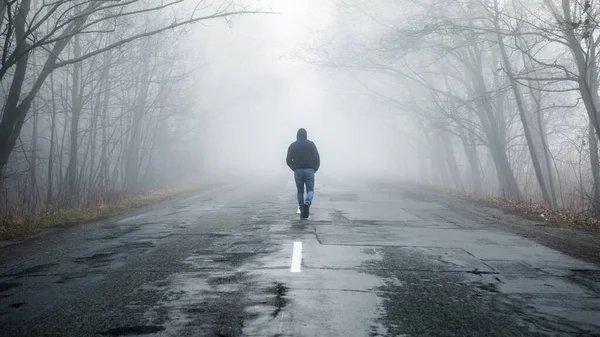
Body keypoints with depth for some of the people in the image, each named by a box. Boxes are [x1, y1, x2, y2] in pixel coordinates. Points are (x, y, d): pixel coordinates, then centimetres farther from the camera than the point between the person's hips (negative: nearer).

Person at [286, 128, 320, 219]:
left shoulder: (292, 145, 6)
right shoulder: (311, 144, 2)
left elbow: (288, 160, 2)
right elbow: (317, 158, -4)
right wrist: (315, 169, 8)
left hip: (297, 171, 2)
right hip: (309, 170, -1)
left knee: (300, 191, 11)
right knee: (310, 190, 5)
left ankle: (302, 211, 10)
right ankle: (307, 203, -25)